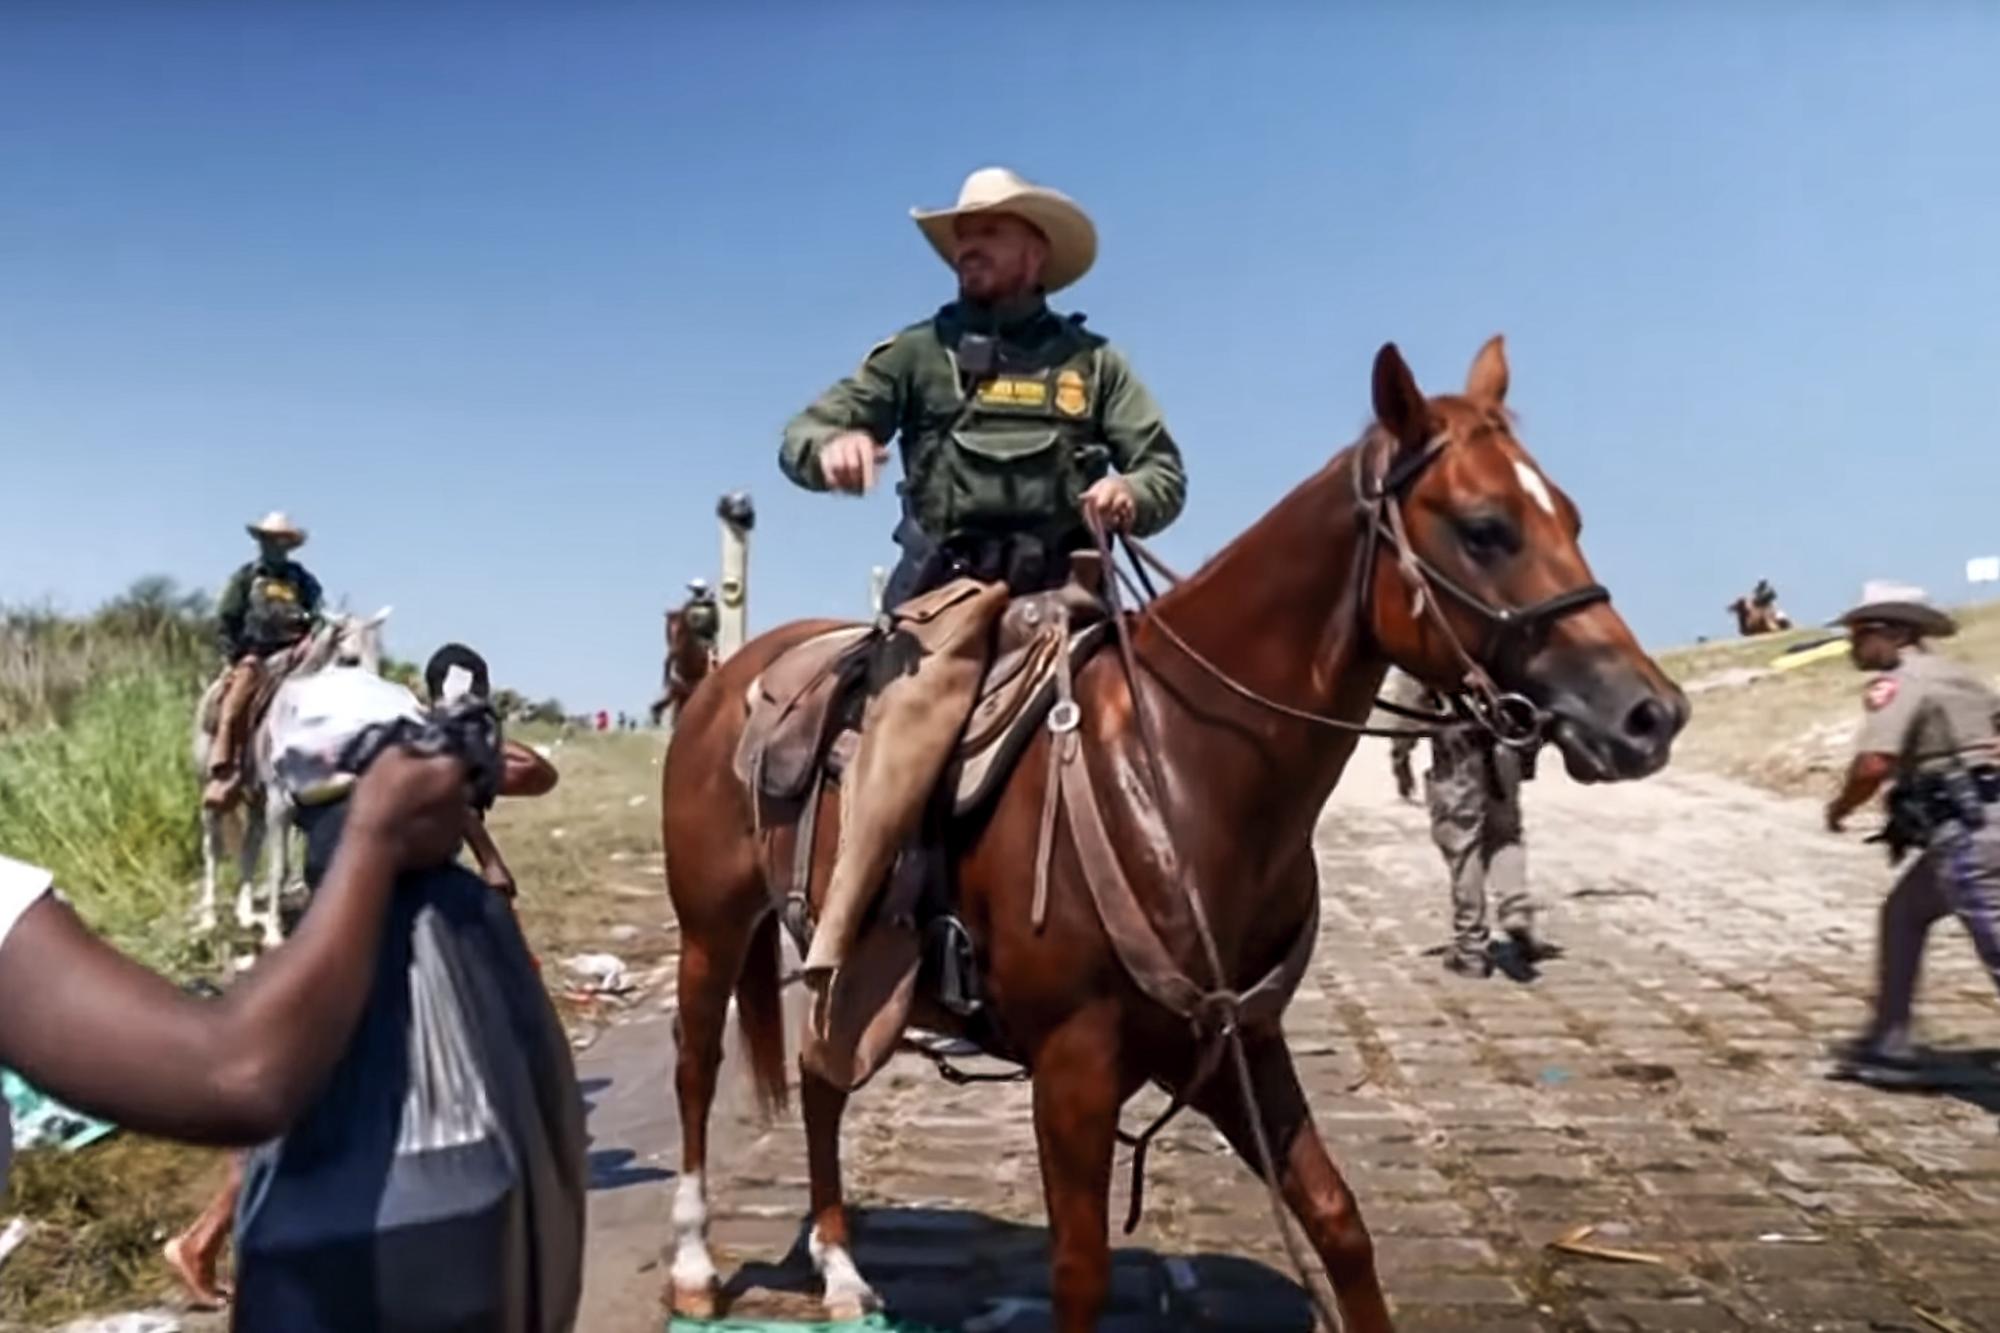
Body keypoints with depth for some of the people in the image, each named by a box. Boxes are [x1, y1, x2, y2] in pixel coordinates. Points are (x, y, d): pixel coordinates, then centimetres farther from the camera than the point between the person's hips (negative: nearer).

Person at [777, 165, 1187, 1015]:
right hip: (949, 580, -3)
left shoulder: (1092, 361, 18)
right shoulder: (919, 352, 14)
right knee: (933, 676, -33)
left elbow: (1167, 474, 13)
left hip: (1057, 585, 3)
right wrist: (832, 444, -18)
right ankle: (833, 942, -38)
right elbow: (800, 436, 8)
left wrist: (1131, 494, -12)